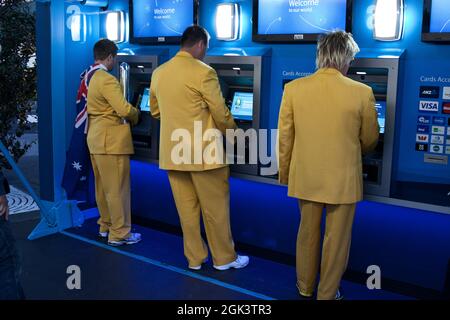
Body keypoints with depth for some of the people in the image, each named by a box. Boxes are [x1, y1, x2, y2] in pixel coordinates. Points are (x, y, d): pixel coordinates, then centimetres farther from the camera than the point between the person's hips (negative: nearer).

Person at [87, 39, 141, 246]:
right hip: (112, 141, -10)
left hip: (96, 139, 10)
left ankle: (106, 225, 29)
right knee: (117, 188, -2)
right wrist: (136, 115, -3)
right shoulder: (107, 80, -18)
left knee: (103, 186, 17)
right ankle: (119, 233, 5)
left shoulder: (90, 78, 11)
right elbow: (124, 110, -25)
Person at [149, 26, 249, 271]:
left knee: (186, 208, 13)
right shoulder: (203, 72, -13)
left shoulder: (159, 73, 7)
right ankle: (224, 258, 20)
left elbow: (155, 111, 18)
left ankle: (195, 258, 22)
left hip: (172, 152, 6)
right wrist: (233, 135, 9)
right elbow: (221, 115, -10)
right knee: (215, 207, 8)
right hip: (202, 152, -6)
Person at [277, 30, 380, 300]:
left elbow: (285, 138, -2)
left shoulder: (293, 89, -8)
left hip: (305, 176, 3)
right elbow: (370, 140, 2)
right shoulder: (362, 93, -12)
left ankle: (305, 287, 36)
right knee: (336, 239, 13)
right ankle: (327, 294, 27)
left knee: (307, 232, 20)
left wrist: (285, 174, 12)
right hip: (343, 179, -2)